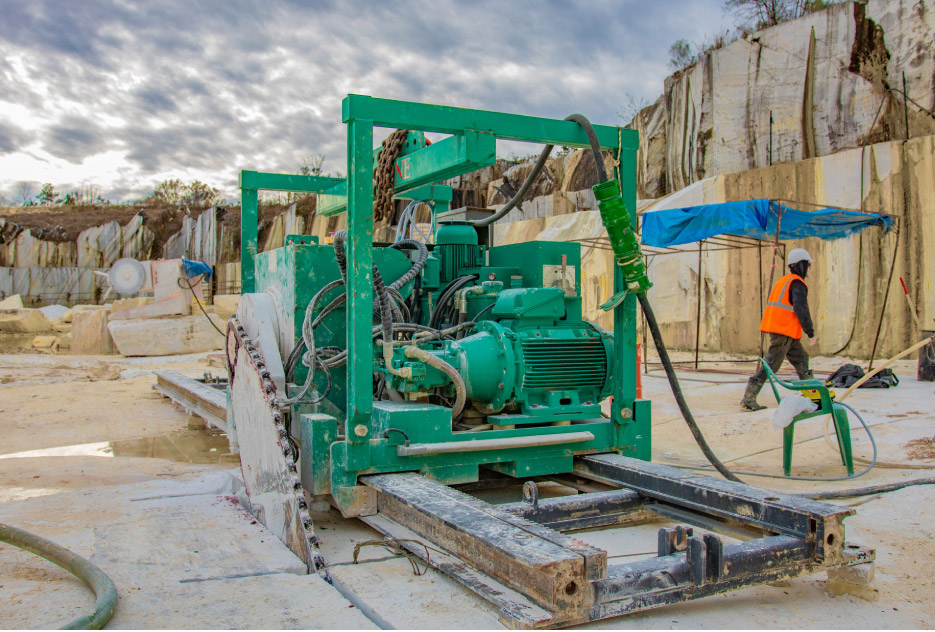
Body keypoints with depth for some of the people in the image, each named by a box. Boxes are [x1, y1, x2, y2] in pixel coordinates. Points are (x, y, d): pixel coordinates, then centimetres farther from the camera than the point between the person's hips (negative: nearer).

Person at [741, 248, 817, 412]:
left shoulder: (782, 281, 18)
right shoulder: (797, 283, -10)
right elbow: (801, 309, -21)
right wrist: (811, 332, -16)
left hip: (775, 327, 10)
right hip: (784, 331, -10)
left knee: (801, 358, 18)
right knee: (771, 365, -10)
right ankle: (748, 399, -12)